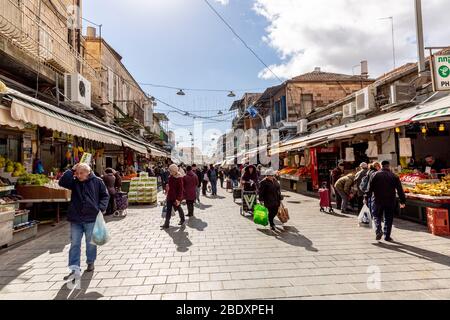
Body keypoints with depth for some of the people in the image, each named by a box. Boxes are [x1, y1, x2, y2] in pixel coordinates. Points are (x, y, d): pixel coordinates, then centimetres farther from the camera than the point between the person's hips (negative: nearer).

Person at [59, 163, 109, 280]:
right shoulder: (74, 182, 4)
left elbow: (105, 196, 1)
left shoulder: (97, 181, -4)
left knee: (91, 243, 13)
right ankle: (75, 269, 9)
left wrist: (101, 208, -11)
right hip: (76, 219, 2)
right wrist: (71, 171, -11)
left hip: (91, 218, -2)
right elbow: (62, 182, -11)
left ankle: (90, 262, 33)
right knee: (74, 244, 3)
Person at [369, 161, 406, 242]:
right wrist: (402, 201, 7)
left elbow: (370, 188, -5)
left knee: (377, 216, 12)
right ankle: (387, 236, 13)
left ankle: (378, 231, -9)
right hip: (390, 201, 1)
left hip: (378, 201, -1)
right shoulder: (394, 176, 0)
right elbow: (400, 190, 1)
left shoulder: (375, 175, -3)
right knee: (388, 219, 10)